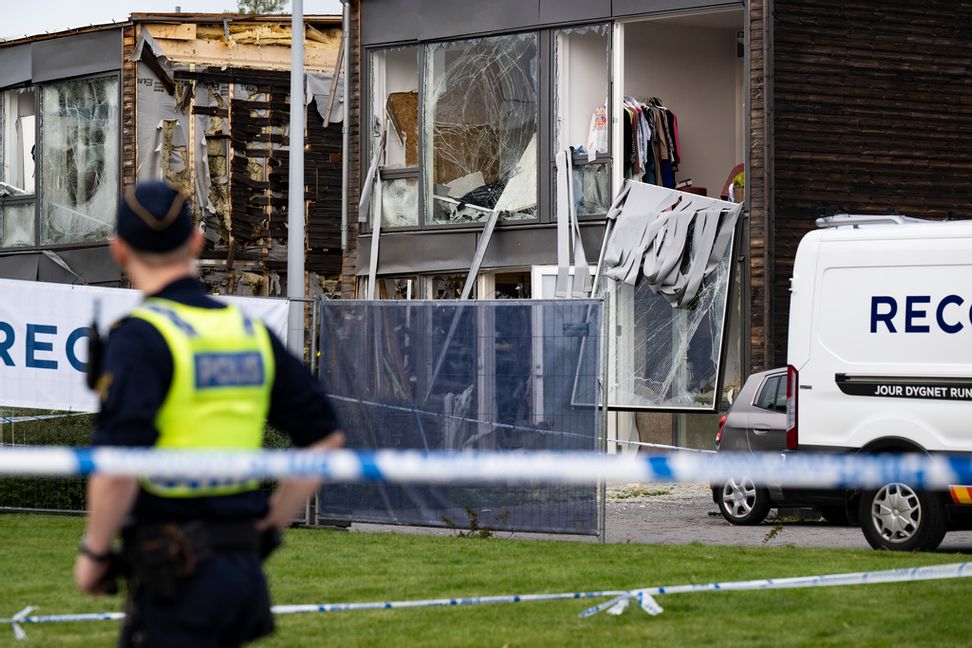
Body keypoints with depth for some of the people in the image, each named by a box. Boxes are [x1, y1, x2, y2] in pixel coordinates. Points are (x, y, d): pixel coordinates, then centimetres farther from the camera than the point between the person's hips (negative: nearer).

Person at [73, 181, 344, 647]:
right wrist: (267, 528, 18)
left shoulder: (139, 337, -11)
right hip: (244, 564, 7)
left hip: (175, 573, -7)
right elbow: (325, 439, 13)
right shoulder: (251, 331, 10)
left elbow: (117, 469, -21)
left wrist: (93, 553, -6)